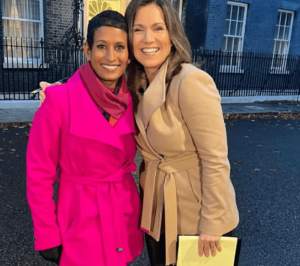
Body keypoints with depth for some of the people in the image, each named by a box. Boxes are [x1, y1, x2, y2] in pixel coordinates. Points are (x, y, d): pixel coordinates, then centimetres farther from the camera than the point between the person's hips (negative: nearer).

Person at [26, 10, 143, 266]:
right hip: (81, 220, -4)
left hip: (124, 214, 4)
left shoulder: (132, 100, -5)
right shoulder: (59, 100, -18)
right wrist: (48, 236, -8)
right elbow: (39, 175, -12)